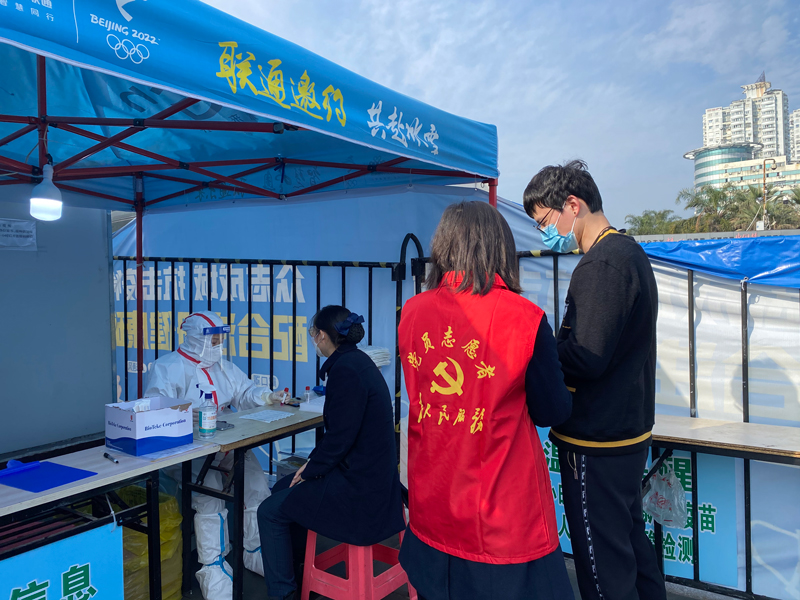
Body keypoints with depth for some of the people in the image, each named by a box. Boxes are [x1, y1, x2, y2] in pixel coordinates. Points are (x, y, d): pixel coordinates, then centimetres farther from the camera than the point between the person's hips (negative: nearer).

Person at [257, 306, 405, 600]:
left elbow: (341, 436, -23)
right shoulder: (359, 361, 9)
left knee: (270, 512, 0)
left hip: (358, 488, -10)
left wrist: (310, 470, -7)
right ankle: (296, 571, 36)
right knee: (282, 489, 21)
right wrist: (314, 463, 11)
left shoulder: (345, 369, -21)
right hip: (371, 473, 10)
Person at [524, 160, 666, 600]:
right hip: (630, 430, 10)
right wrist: (550, 342, 6)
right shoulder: (630, 251, 12)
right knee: (631, 539, 24)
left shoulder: (601, 264, -20)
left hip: (596, 443, -10)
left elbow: (585, 358, -26)